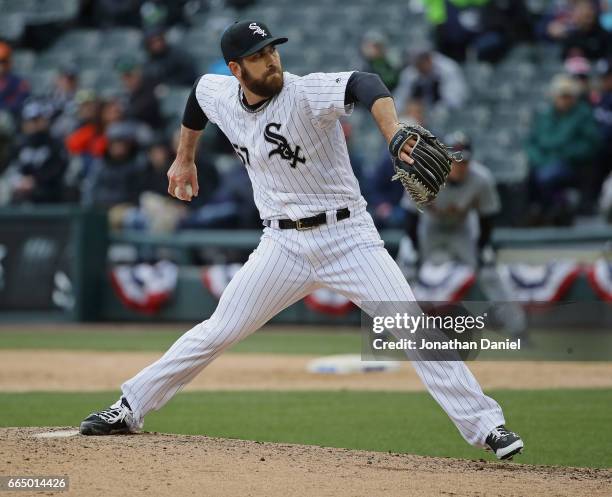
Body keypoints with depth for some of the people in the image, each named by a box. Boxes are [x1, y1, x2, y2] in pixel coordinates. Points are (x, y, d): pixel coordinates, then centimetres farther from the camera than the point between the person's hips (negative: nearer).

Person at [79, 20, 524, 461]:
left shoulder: (306, 93, -19)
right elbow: (198, 96, 25)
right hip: (284, 244, 4)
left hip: (348, 236, -4)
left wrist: (392, 131, -59)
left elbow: (365, 85, -40)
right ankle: (129, 409, 17)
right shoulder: (218, 93, -1)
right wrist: (184, 158, 32)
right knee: (217, 334, 3)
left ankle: (486, 426, -11)